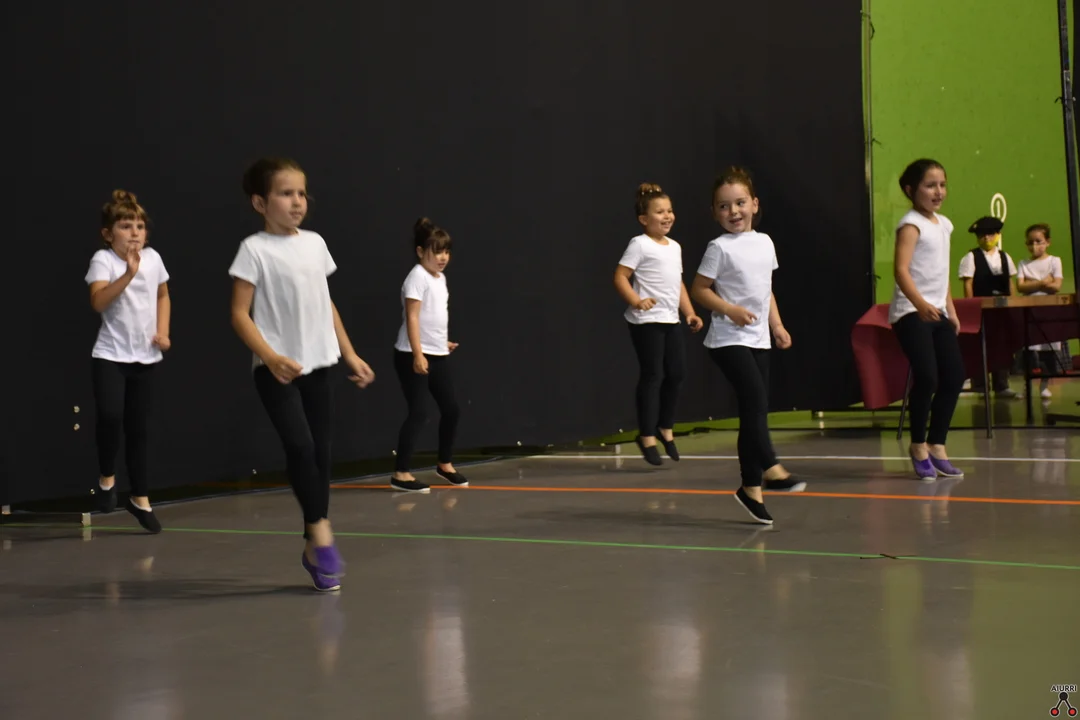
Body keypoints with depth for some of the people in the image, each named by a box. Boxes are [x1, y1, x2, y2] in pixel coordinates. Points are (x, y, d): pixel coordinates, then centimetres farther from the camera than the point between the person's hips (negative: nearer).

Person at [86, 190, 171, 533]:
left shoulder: (153, 258, 1)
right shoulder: (103, 259, -12)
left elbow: (163, 296, 19)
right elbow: (98, 302, -29)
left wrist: (163, 331, 7)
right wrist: (128, 275, -38)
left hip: (146, 356, 4)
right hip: (110, 354, -4)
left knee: (139, 427, 10)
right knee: (110, 415, -25)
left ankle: (140, 498, 22)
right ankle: (107, 477, 2)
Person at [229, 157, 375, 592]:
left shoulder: (315, 243, 10)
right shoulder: (255, 250, -7)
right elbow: (240, 315, -10)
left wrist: (350, 355, 17)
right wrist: (271, 358, -22)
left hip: (318, 365, 6)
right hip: (277, 370, -6)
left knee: (320, 452, 6)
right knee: (299, 447, -19)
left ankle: (313, 546, 16)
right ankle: (321, 532, -7)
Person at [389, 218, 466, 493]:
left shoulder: (440, 278, 14)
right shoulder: (417, 277, -13)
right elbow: (412, 317, -20)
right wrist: (418, 354, -25)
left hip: (439, 356, 9)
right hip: (413, 356, -9)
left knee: (451, 409, 11)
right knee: (418, 412, -9)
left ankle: (445, 464, 28)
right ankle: (400, 474, -3)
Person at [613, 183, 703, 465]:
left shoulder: (674, 247, 16)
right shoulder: (640, 244, -8)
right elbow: (620, 277, -12)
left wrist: (690, 312, 14)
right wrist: (636, 301, -25)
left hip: (670, 321, 8)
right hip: (646, 321, -7)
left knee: (676, 372, 7)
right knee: (652, 375, -5)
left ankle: (666, 428, 24)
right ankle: (647, 436, 3)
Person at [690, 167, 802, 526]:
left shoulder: (765, 242, 10)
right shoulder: (720, 248, -7)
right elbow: (699, 290, -6)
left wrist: (777, 325, 11)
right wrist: (730, 310, -18)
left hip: (758, 339, 6)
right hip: (729, 339, -6)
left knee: (755, 409, 7)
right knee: (755, 400, -20)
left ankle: (751, 487, 12)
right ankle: (770, 469, -15)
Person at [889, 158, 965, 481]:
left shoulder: (944, 224, 14)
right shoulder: (911, 224, -10)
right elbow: (901, 269, -23)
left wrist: (951, 310, 18)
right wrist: (920, 303, -36)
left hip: (937, 312, 8)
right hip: (911, 313, -8)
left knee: (954, 376, 4)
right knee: (927, 378, -14)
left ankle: (936, 445, 16)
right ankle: (918, 445, 5)